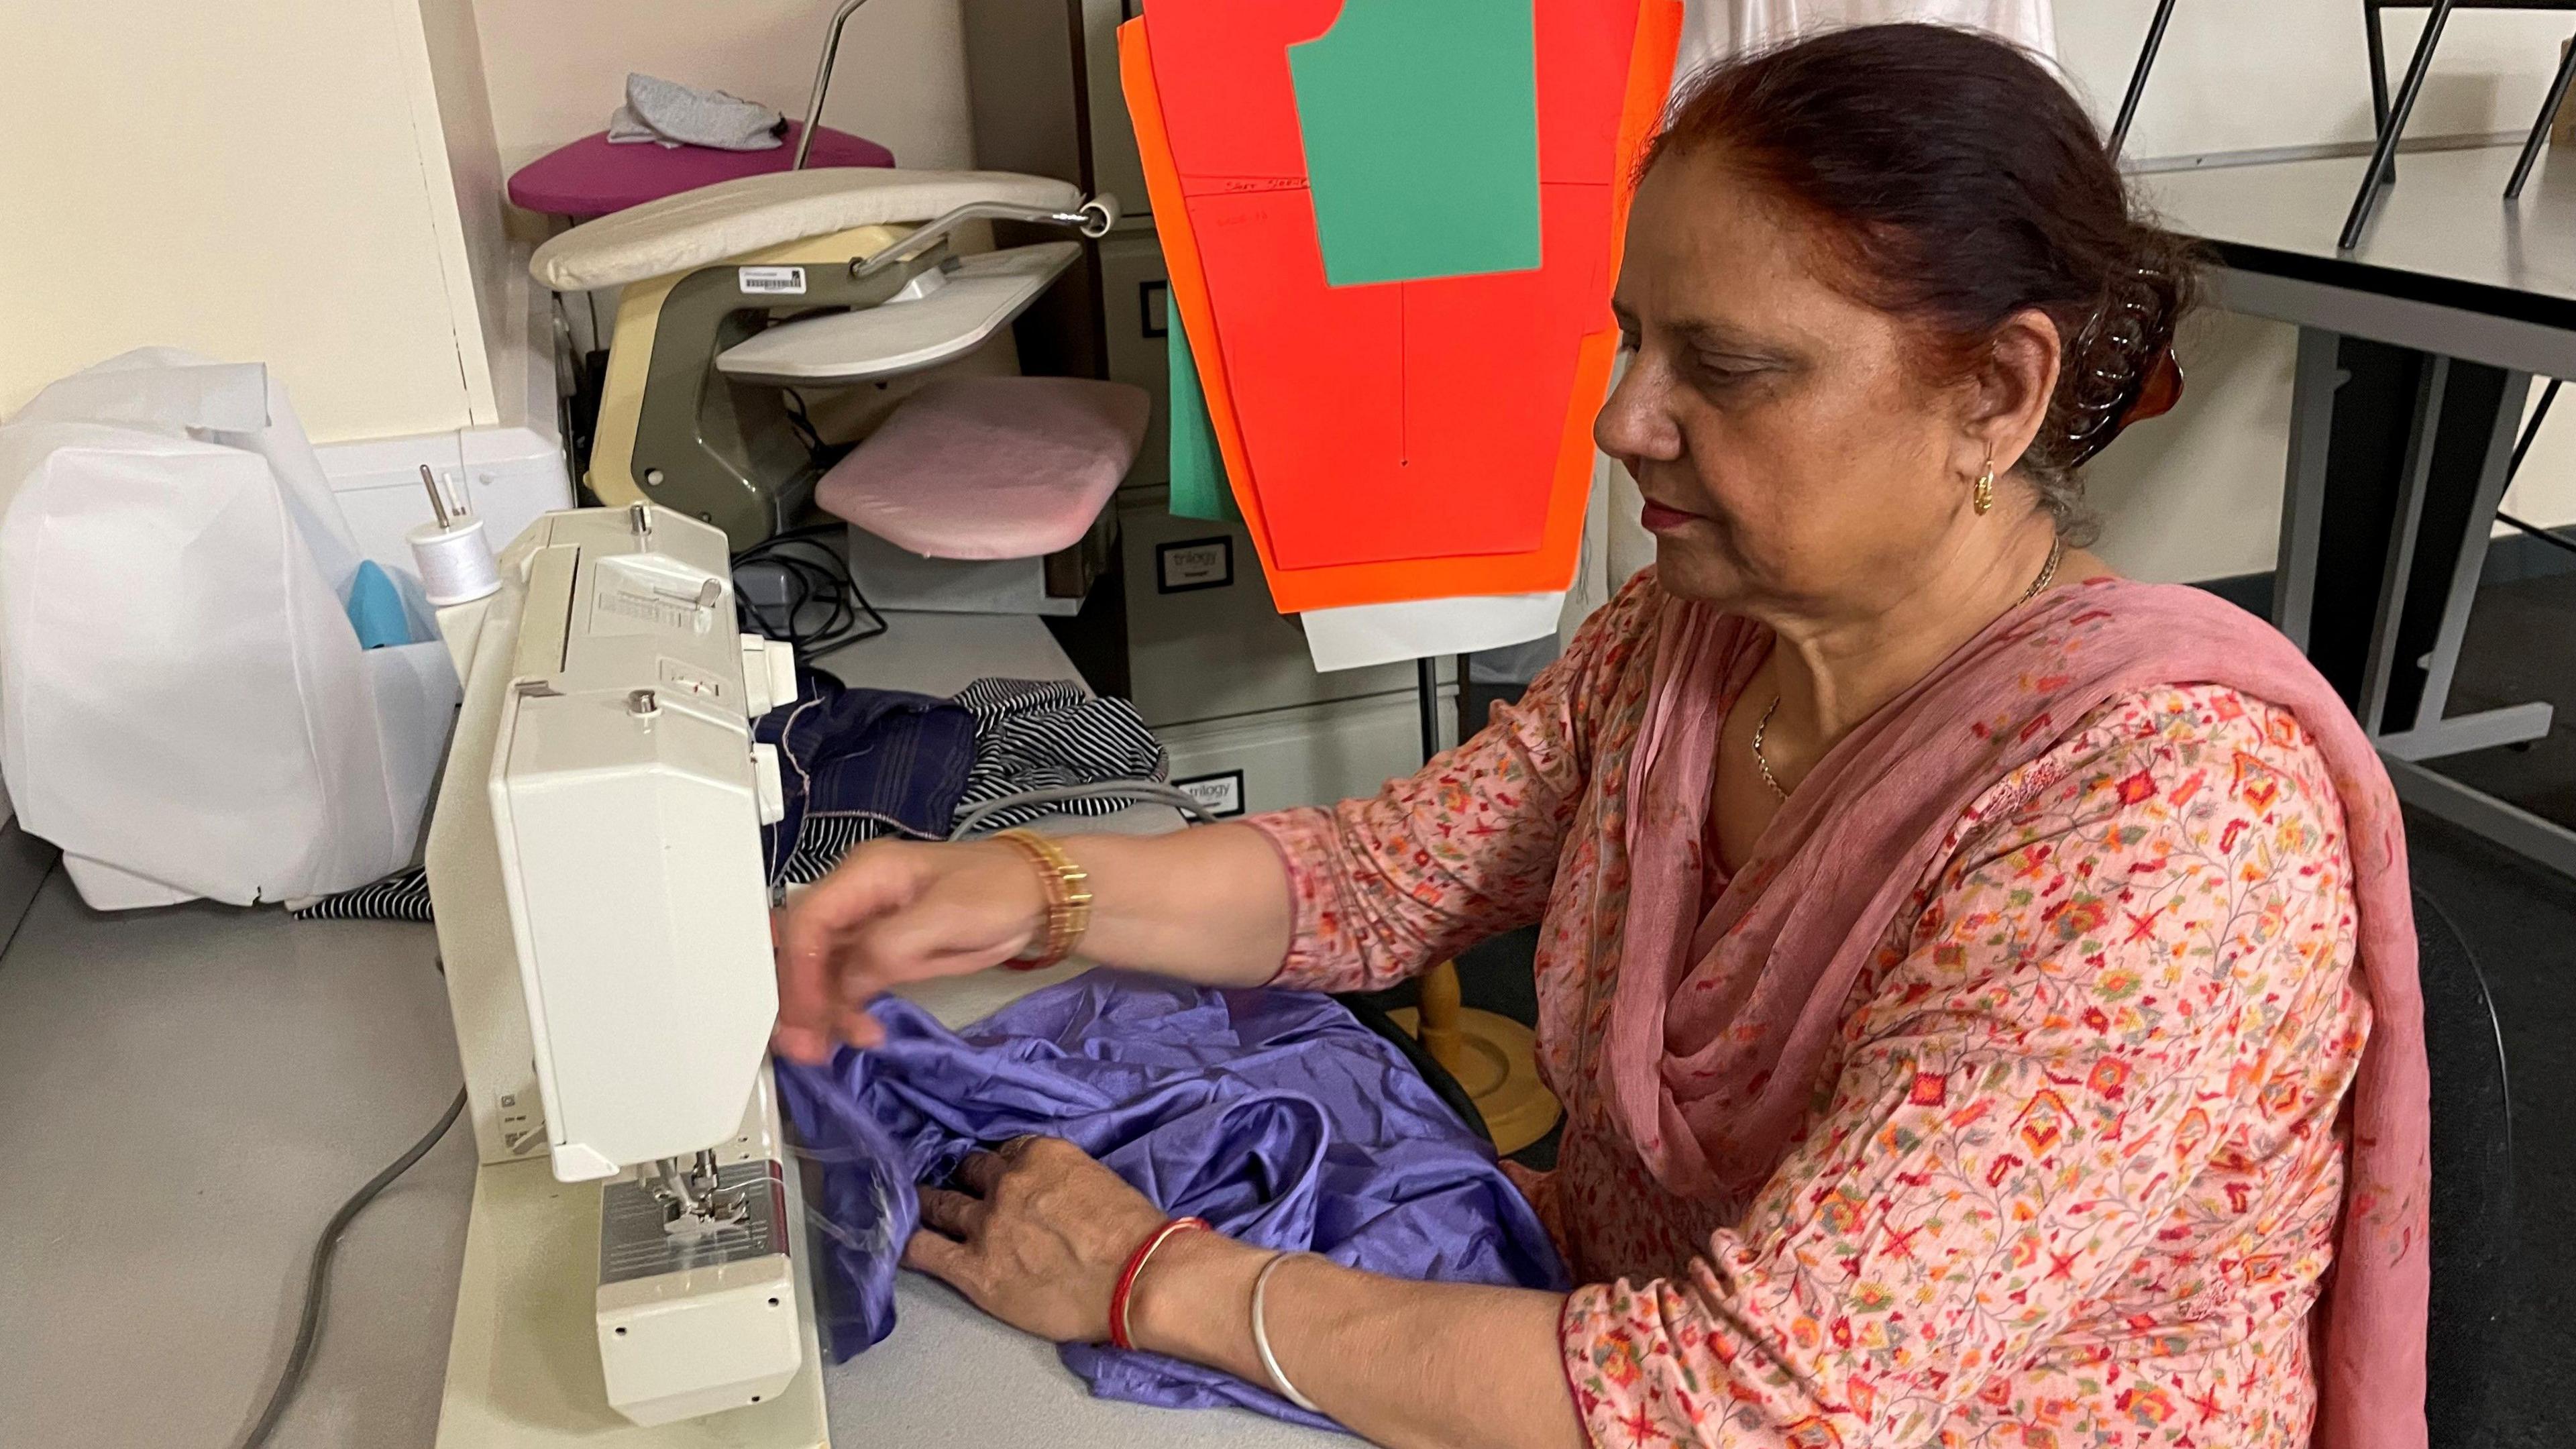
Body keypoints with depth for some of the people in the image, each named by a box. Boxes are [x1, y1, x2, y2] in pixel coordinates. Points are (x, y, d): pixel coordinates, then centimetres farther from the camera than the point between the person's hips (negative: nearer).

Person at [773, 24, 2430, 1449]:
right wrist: (1027, 890, -15)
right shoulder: (1688, 632, -6)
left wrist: (1155, 1282, -26)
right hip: (1609, 1313, 6)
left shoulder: (2172, 819, -29)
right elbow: (1384, 874, 2)